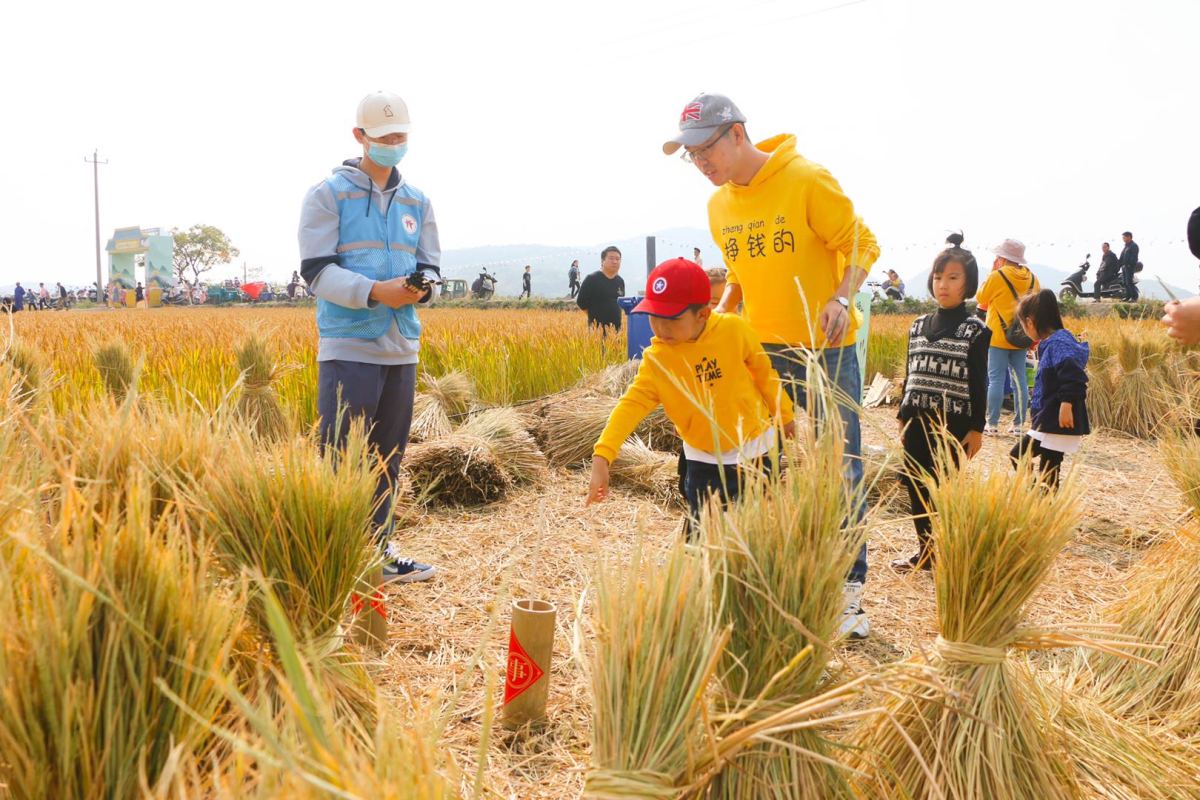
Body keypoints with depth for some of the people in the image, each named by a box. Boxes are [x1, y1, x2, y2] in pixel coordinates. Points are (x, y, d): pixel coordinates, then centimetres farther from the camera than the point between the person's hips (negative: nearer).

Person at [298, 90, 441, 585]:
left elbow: (431, 267, 12)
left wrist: (422, 287, -13)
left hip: (401, 349, 5)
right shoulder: (327, 195, -1)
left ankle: (378, 552, 23)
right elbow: (317, 271, -9)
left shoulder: (418, 202, 14)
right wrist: (375, 291, -23)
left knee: (388, 457, 12)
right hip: (348, 349, -5)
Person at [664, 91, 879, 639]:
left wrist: (842, 297, -26)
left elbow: (861, 243, -9)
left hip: (826, 349, -5)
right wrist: (721, 311, 2)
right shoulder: (719, 206, 8)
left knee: (840, 472, -1)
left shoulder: (808, 181, -12)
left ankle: (850, 590, 10)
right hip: (761, 351, 6)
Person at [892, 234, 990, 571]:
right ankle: (925, 550, 23)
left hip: (953, 423, -5)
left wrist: (976, 428, -8)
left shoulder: (975, 330, -4)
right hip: (917, 420, 5)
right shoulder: (918, 326, 10)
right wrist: (902, 417, 13)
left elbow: (979, 383, -6)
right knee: (915, 485, 8)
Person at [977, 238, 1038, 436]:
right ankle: (1018, 424, 10)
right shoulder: (1032, 278, 6)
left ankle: (992, 424, 0)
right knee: (1019, 379, 7)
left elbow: (982, 302, 2)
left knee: (996, 379, -1)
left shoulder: (997, 277, -10)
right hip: (1021, 338, 5)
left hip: (999, 338, -5)